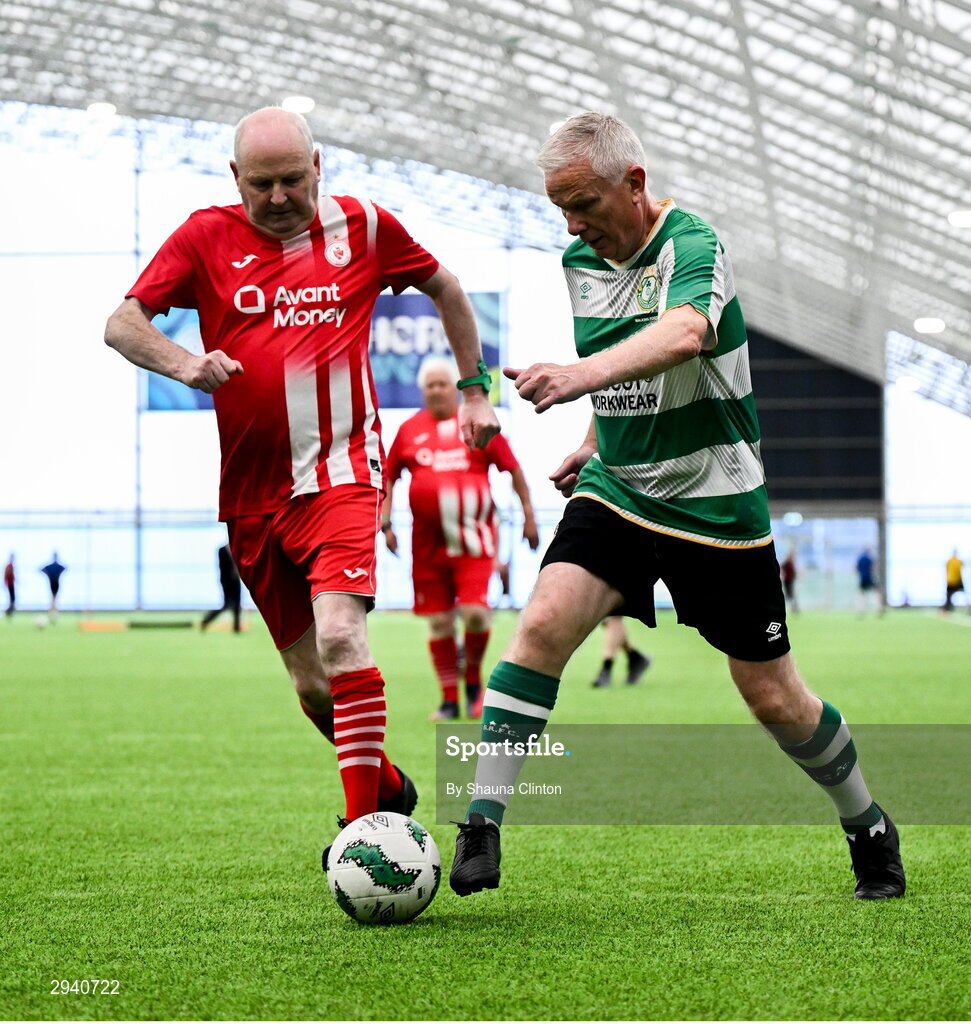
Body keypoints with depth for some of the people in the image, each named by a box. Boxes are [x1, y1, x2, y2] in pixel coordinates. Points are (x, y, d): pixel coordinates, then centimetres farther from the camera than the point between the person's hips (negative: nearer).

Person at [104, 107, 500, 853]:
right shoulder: (206, 236, 4)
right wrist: (185, 365, -20)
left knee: (340, 635, -24)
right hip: (252, 492, 3)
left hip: (339, 471, -3)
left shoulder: (362, 226, 5)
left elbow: (446, 290, 21)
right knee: (309, 679, 9)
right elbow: (121, 323, -1)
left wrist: (475, 389, 18)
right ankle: (387, 786, 32)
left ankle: (362, 822, -22)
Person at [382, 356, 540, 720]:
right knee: (438, 622, 3)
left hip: (474, 539, -2)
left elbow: (512, 469, 9)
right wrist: (385, 522, 8)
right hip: (428, 544, 2)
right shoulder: (409, 430, 7)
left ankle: (473, 679, 9)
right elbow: (388, 477, 17)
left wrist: (528, 516, 9)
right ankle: (449, 700, 15)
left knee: (475, 612, -17)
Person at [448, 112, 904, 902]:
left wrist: (584, 373, -58)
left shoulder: (693, 249, -20)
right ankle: (482, 825, -18)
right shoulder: (581, 260, 3)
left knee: (772, 696, 3)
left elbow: (682, 336, -44)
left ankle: (869, 829, 27)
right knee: (545, 622, -19)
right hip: (617, 489, 5)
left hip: (714, 503, -5)